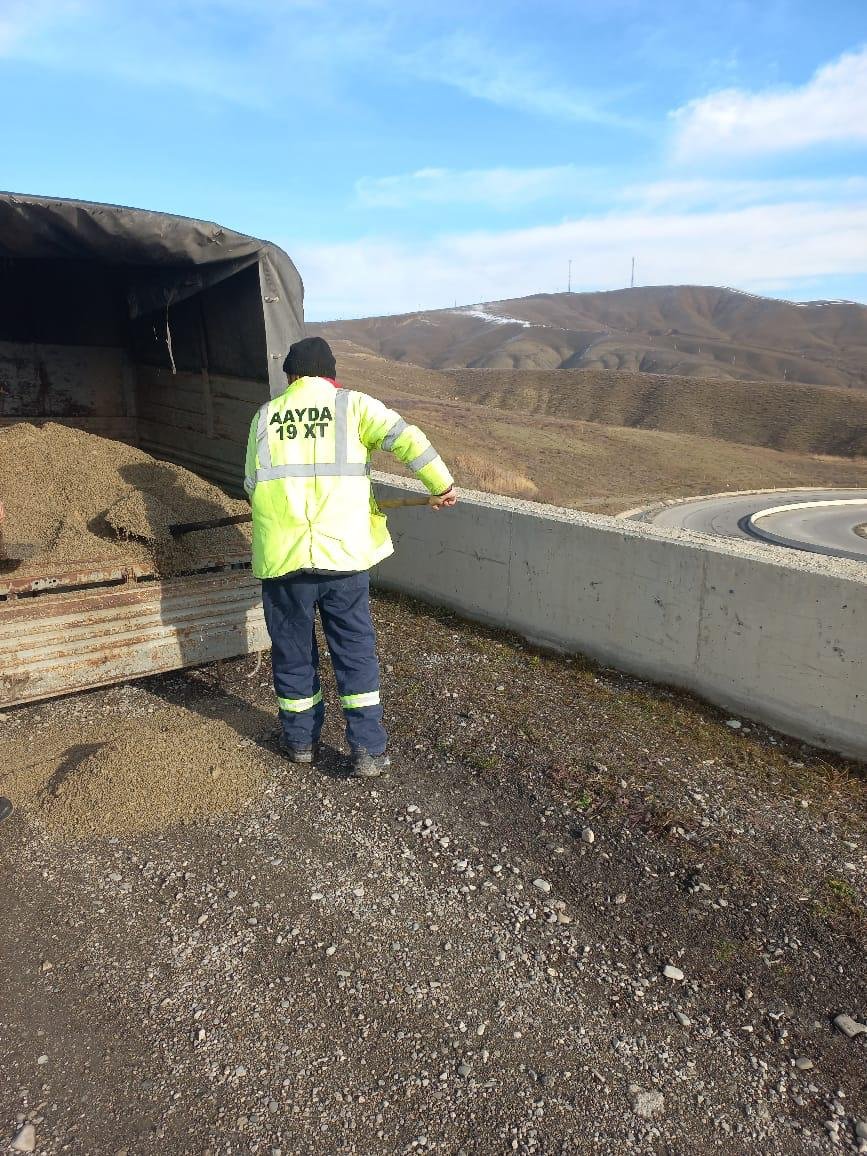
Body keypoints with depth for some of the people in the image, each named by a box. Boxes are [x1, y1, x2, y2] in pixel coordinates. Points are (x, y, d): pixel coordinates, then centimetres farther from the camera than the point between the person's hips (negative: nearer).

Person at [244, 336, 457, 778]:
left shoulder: (265, 415, 11)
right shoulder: (352, 404, 4)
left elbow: (251, 484, 12)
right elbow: (406, 438, -10)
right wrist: (442, 484, -1)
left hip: (281, 556, 2)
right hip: (343, 552, -1)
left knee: (293, 651, 16)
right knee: (355, 652, 10)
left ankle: (300, 740, 31)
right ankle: (369, 751, 14)